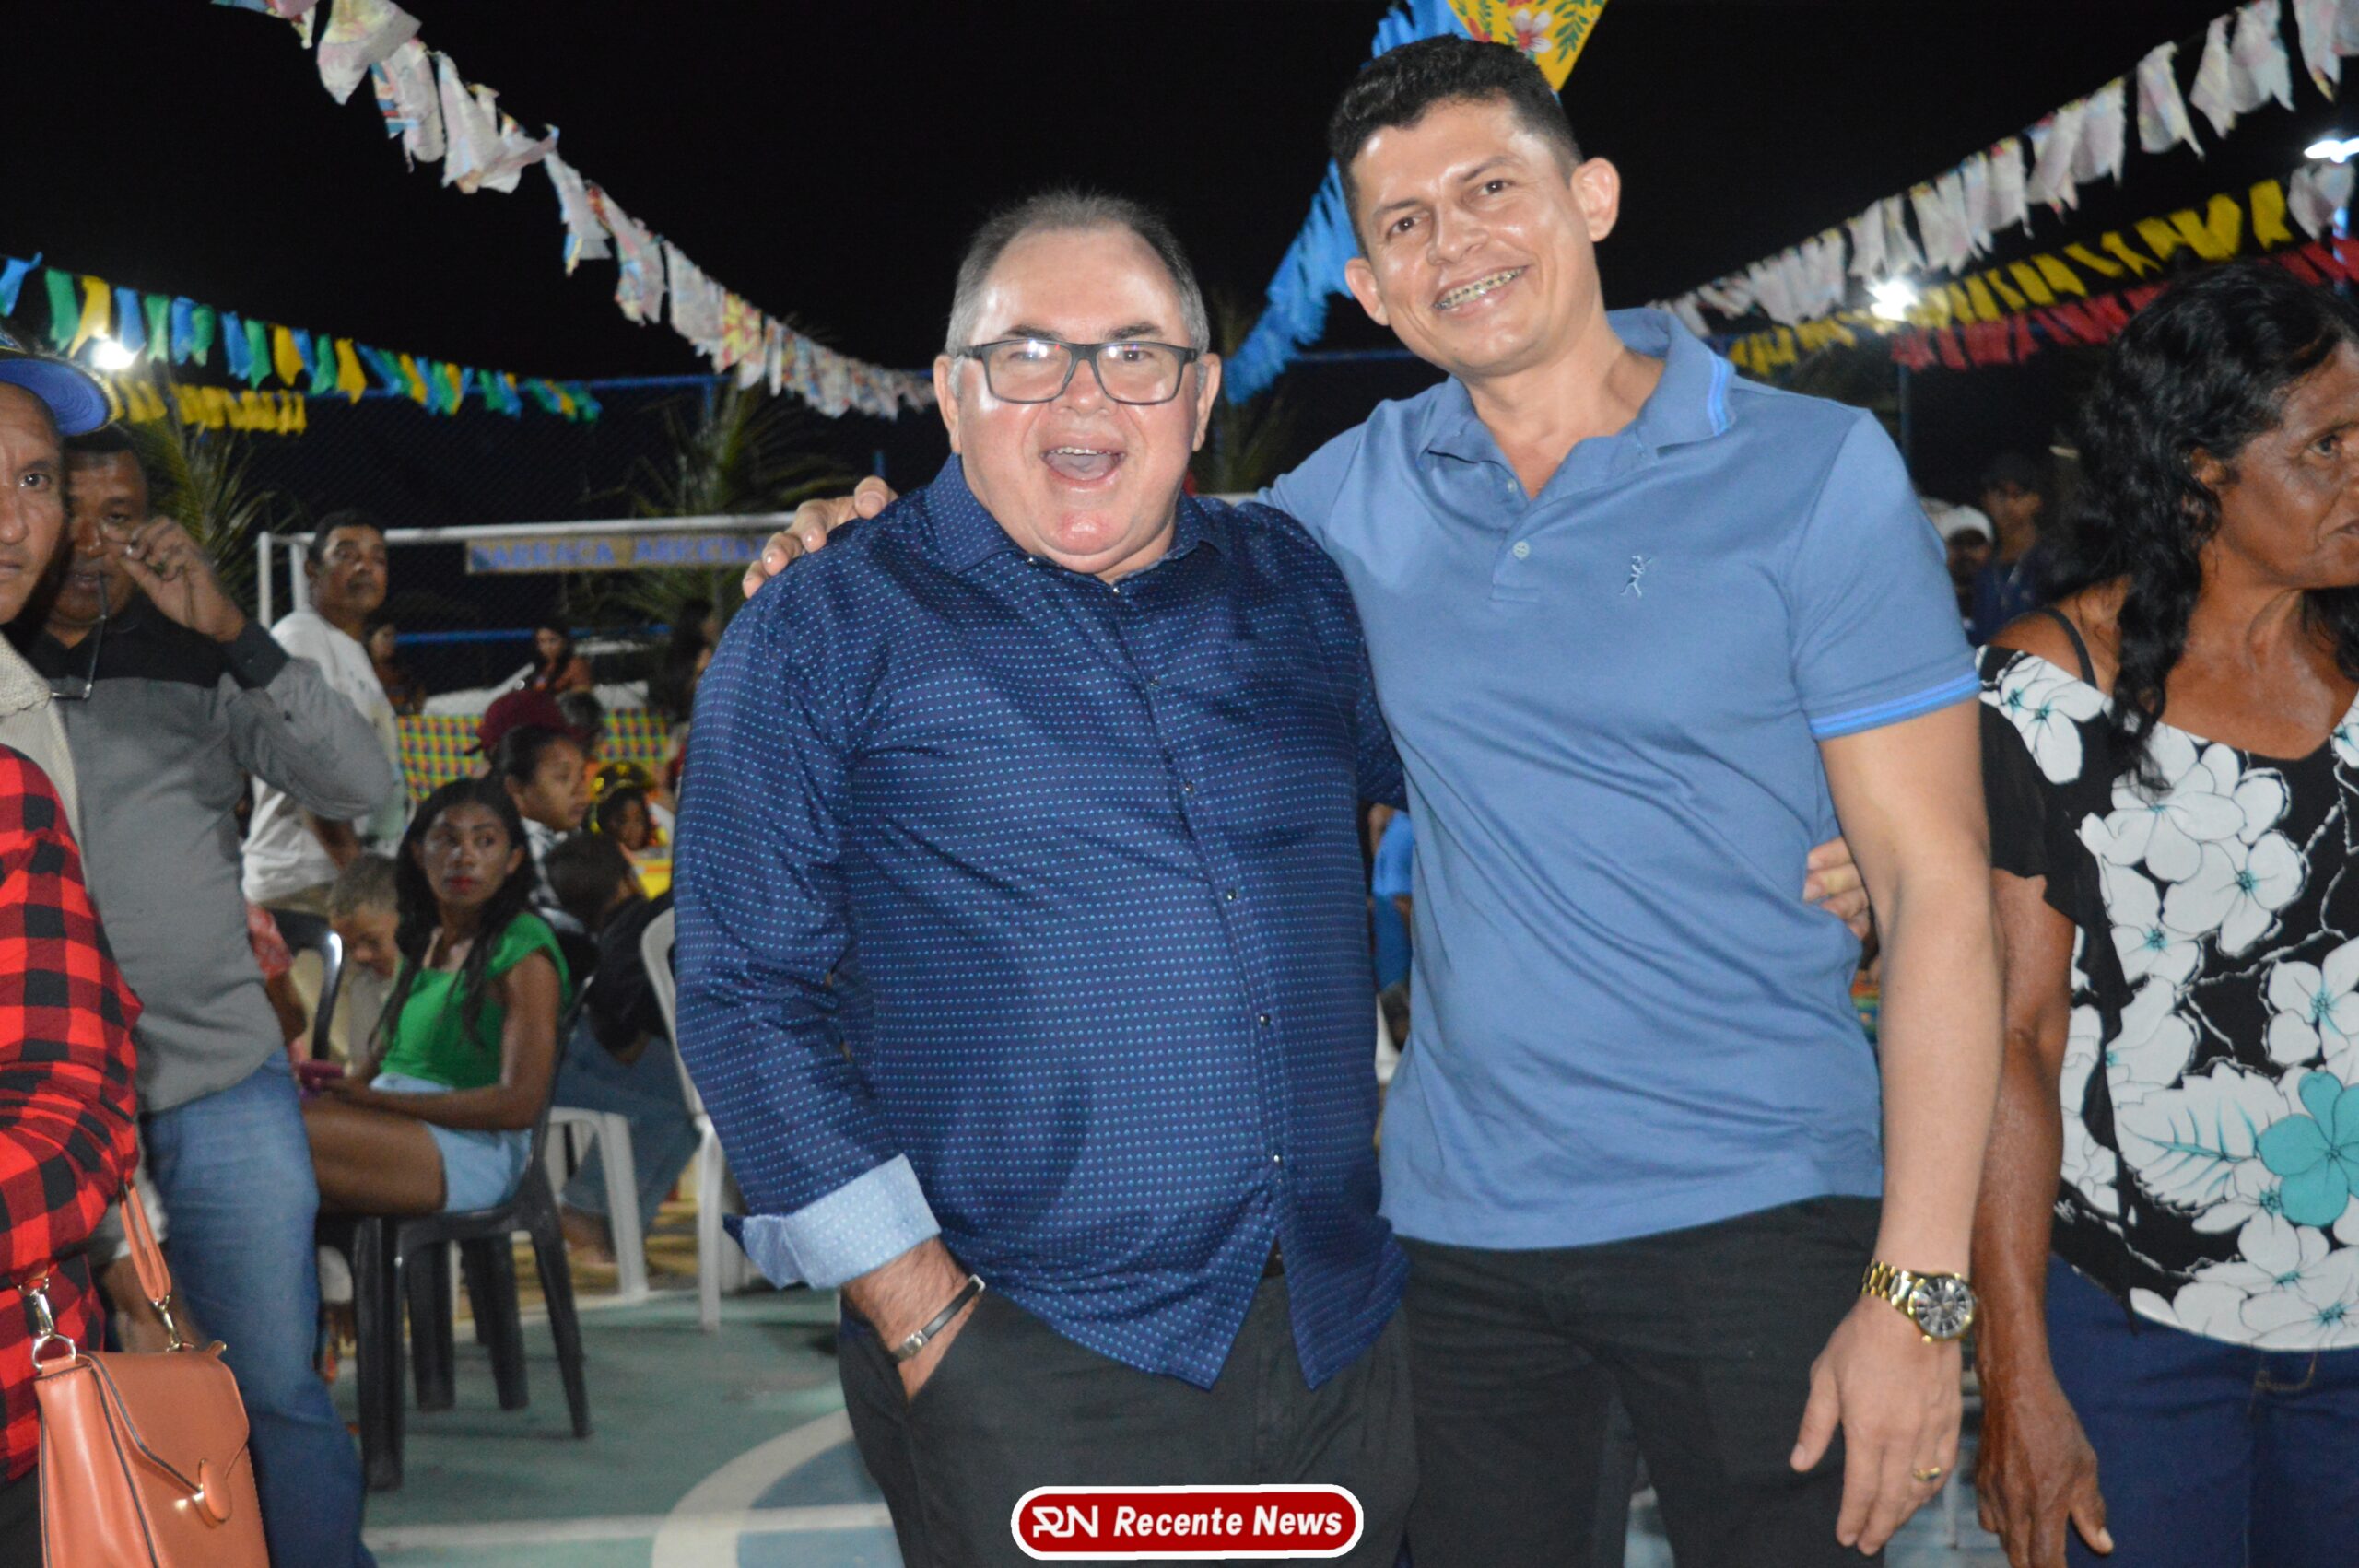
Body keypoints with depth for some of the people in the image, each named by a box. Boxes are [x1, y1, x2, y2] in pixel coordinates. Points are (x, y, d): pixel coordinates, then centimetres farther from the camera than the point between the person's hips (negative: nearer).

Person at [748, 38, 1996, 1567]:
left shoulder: (1812, 470, -6)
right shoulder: (1356, 494, 5)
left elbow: (1938, 883, -8)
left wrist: (1917, 1295, -14)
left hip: (1753, 1214, -3)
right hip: (1456, 1216, 4)